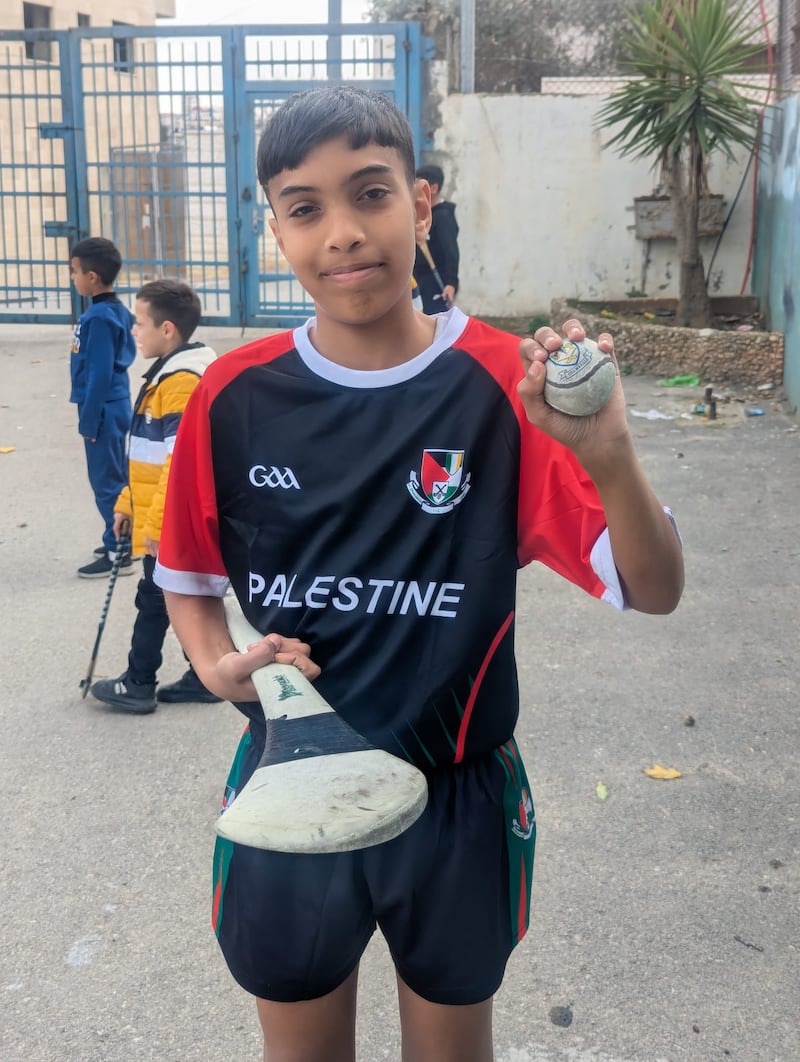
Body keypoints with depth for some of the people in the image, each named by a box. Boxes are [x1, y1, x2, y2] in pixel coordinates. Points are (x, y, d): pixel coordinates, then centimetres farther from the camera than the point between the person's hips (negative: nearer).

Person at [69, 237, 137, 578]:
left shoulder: (99, 318, -20)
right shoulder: (115, 311, 9)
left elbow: (100, 373, -21)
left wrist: (89, 420, -16)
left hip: (104, 411, -9)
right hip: (114, 407, 9)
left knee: (106, 481, -2)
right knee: (115, 478, 16)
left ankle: (118, 553, 6)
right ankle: (121, 542, 26)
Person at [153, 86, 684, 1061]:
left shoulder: (502, 385, -14)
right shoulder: (235, 395, -8)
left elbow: (654, 591, -16)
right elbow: (187, 575, 8)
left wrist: (607, 454, -34)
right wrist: (218, 666, -12)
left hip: (459, 799, -1)